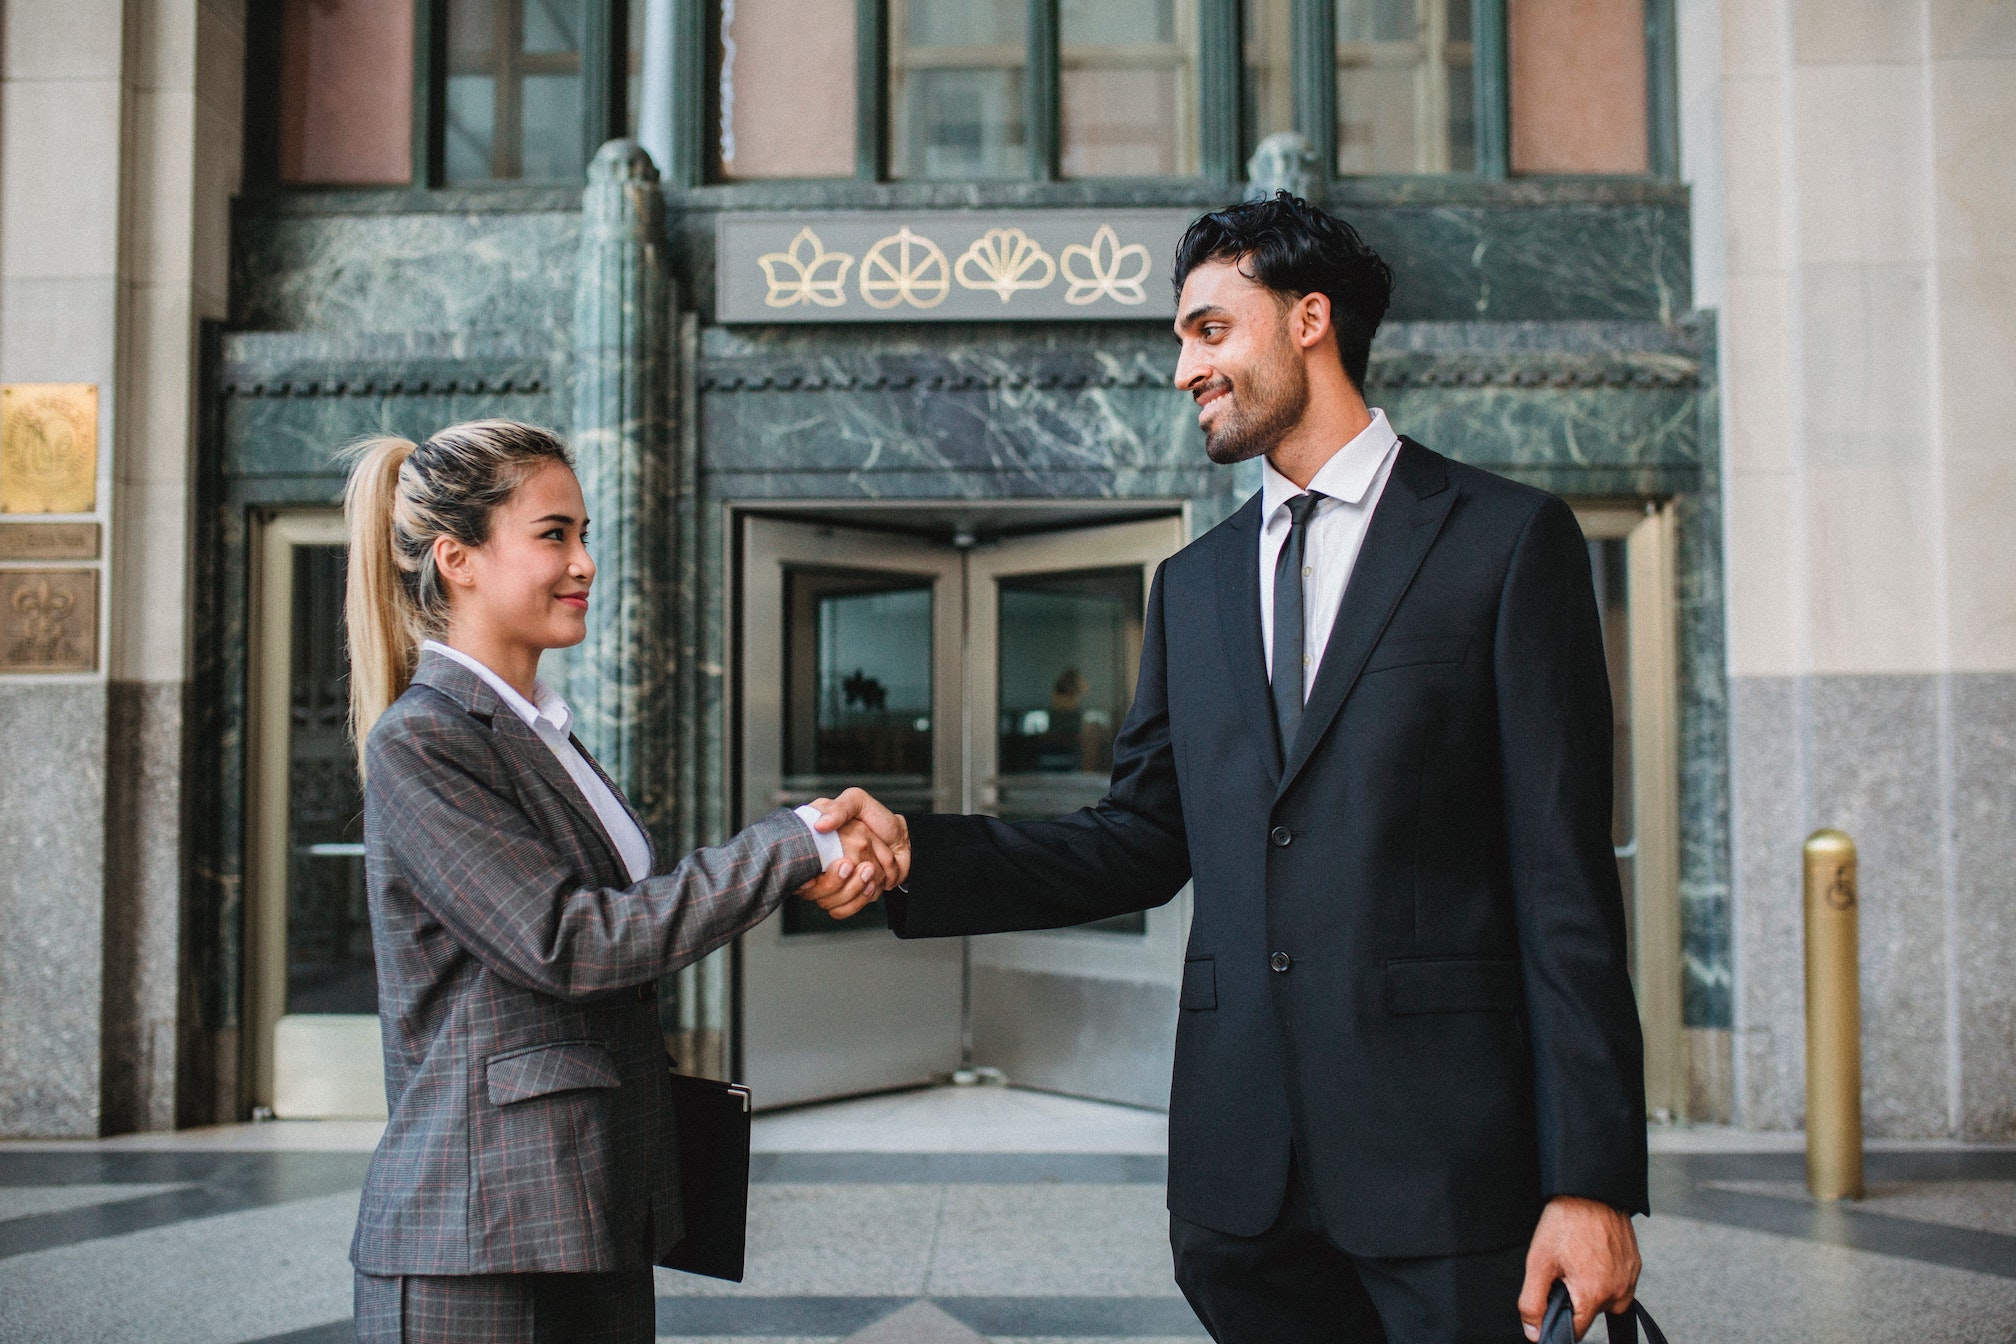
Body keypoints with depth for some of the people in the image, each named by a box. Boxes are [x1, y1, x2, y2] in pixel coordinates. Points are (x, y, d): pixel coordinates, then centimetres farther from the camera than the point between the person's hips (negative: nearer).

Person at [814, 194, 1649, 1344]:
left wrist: (1591, 1179, -11)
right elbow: (1142, 842, 12)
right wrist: (918, 853, -2)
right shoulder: (1194, 583, 14)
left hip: (1448, 1162, -4)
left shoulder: (1507, 538, -2)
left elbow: (1564, 875, -7)